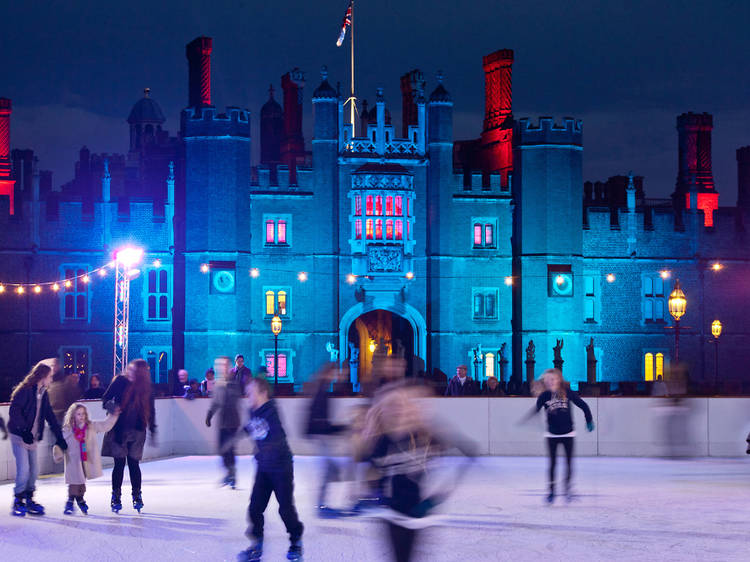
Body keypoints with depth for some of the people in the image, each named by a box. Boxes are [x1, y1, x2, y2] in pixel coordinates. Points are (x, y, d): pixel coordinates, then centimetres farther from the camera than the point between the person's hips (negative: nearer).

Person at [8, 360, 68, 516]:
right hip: (19, 435, -8)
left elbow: (50, 416, 14)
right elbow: (14, 411, -19)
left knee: (34, 470, 6)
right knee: (24, 469, -11)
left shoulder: (43, 393, 11)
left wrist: (60, 437, 10)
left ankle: (28, 499, 17)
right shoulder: (25, 390, -13)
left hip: (32, 437, 8)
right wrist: (24, 430, -25)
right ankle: (18, 501, 2)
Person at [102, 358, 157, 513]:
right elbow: (106, 398, 1)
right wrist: (109, 405, -22)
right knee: (119, 464, 1)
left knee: (134, 464, 3)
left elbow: (150, 411, 8)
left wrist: (152, 431, 7)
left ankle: (137, 496, 16)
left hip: (137, 431, 1)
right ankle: (116, 497, 11)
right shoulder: (120, 381, -5)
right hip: (118, 430, -1)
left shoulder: (146, 388, 0)